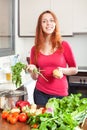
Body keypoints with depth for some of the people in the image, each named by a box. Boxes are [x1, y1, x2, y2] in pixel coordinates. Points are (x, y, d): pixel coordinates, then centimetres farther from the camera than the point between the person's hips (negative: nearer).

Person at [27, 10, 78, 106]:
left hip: (60, 94, -2)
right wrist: (33, 70, -11)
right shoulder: (35, 49, 1)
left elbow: (75, 70, 4)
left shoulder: (64, 45, -6)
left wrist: (62, 71, -14)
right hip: (40, 93, 2)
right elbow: (35, 77, 9)